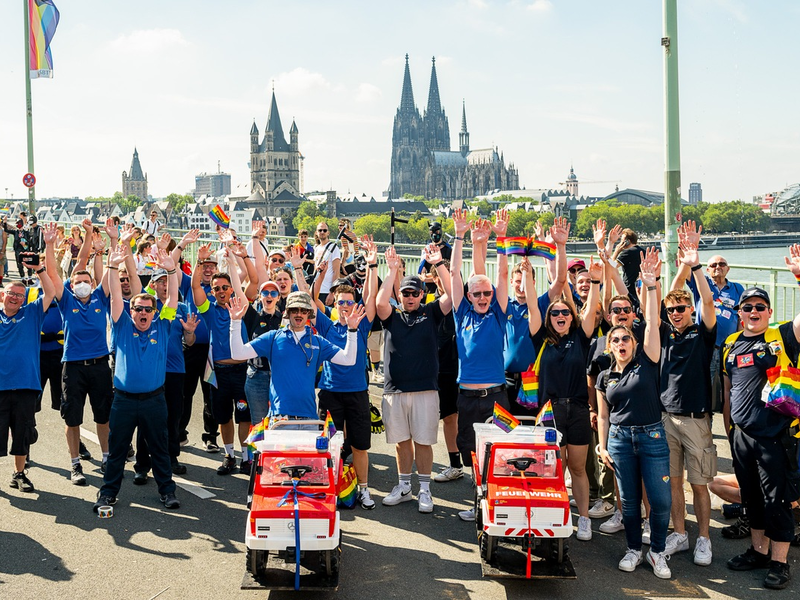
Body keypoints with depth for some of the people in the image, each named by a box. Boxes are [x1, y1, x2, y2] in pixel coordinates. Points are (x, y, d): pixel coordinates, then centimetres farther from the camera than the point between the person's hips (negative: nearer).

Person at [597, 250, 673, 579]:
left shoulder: (646, 362, 0)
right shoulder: (605, 377, 8)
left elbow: (652, 323, -10)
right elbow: (603, 416, 13)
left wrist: (650, 284, -16)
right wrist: (602, 447, 5)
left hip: (652, 437, -2)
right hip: (619, 439, 2)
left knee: (661, 500, -3)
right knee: (629, 500, 8)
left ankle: (657, 552, 15)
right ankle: (634, 550, 23)